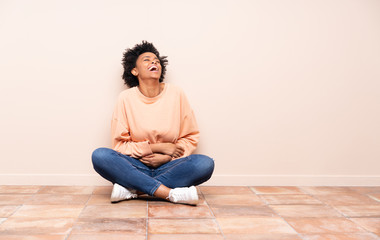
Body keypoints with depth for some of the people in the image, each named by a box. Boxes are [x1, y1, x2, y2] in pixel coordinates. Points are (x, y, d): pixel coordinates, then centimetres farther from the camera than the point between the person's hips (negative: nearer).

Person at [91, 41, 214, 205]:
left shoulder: (176, 94, 1)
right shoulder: (126, 98, -1)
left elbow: (191, 138, 5)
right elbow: (119, 143, -2)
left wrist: (166, 157, -12)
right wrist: (159, 147, -12)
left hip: (168, 167, 1)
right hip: (136, 166, 0)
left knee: (205, 164, -27)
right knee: (100, 156, -27)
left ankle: (130, 189, -25)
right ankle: (171, 193, -32)